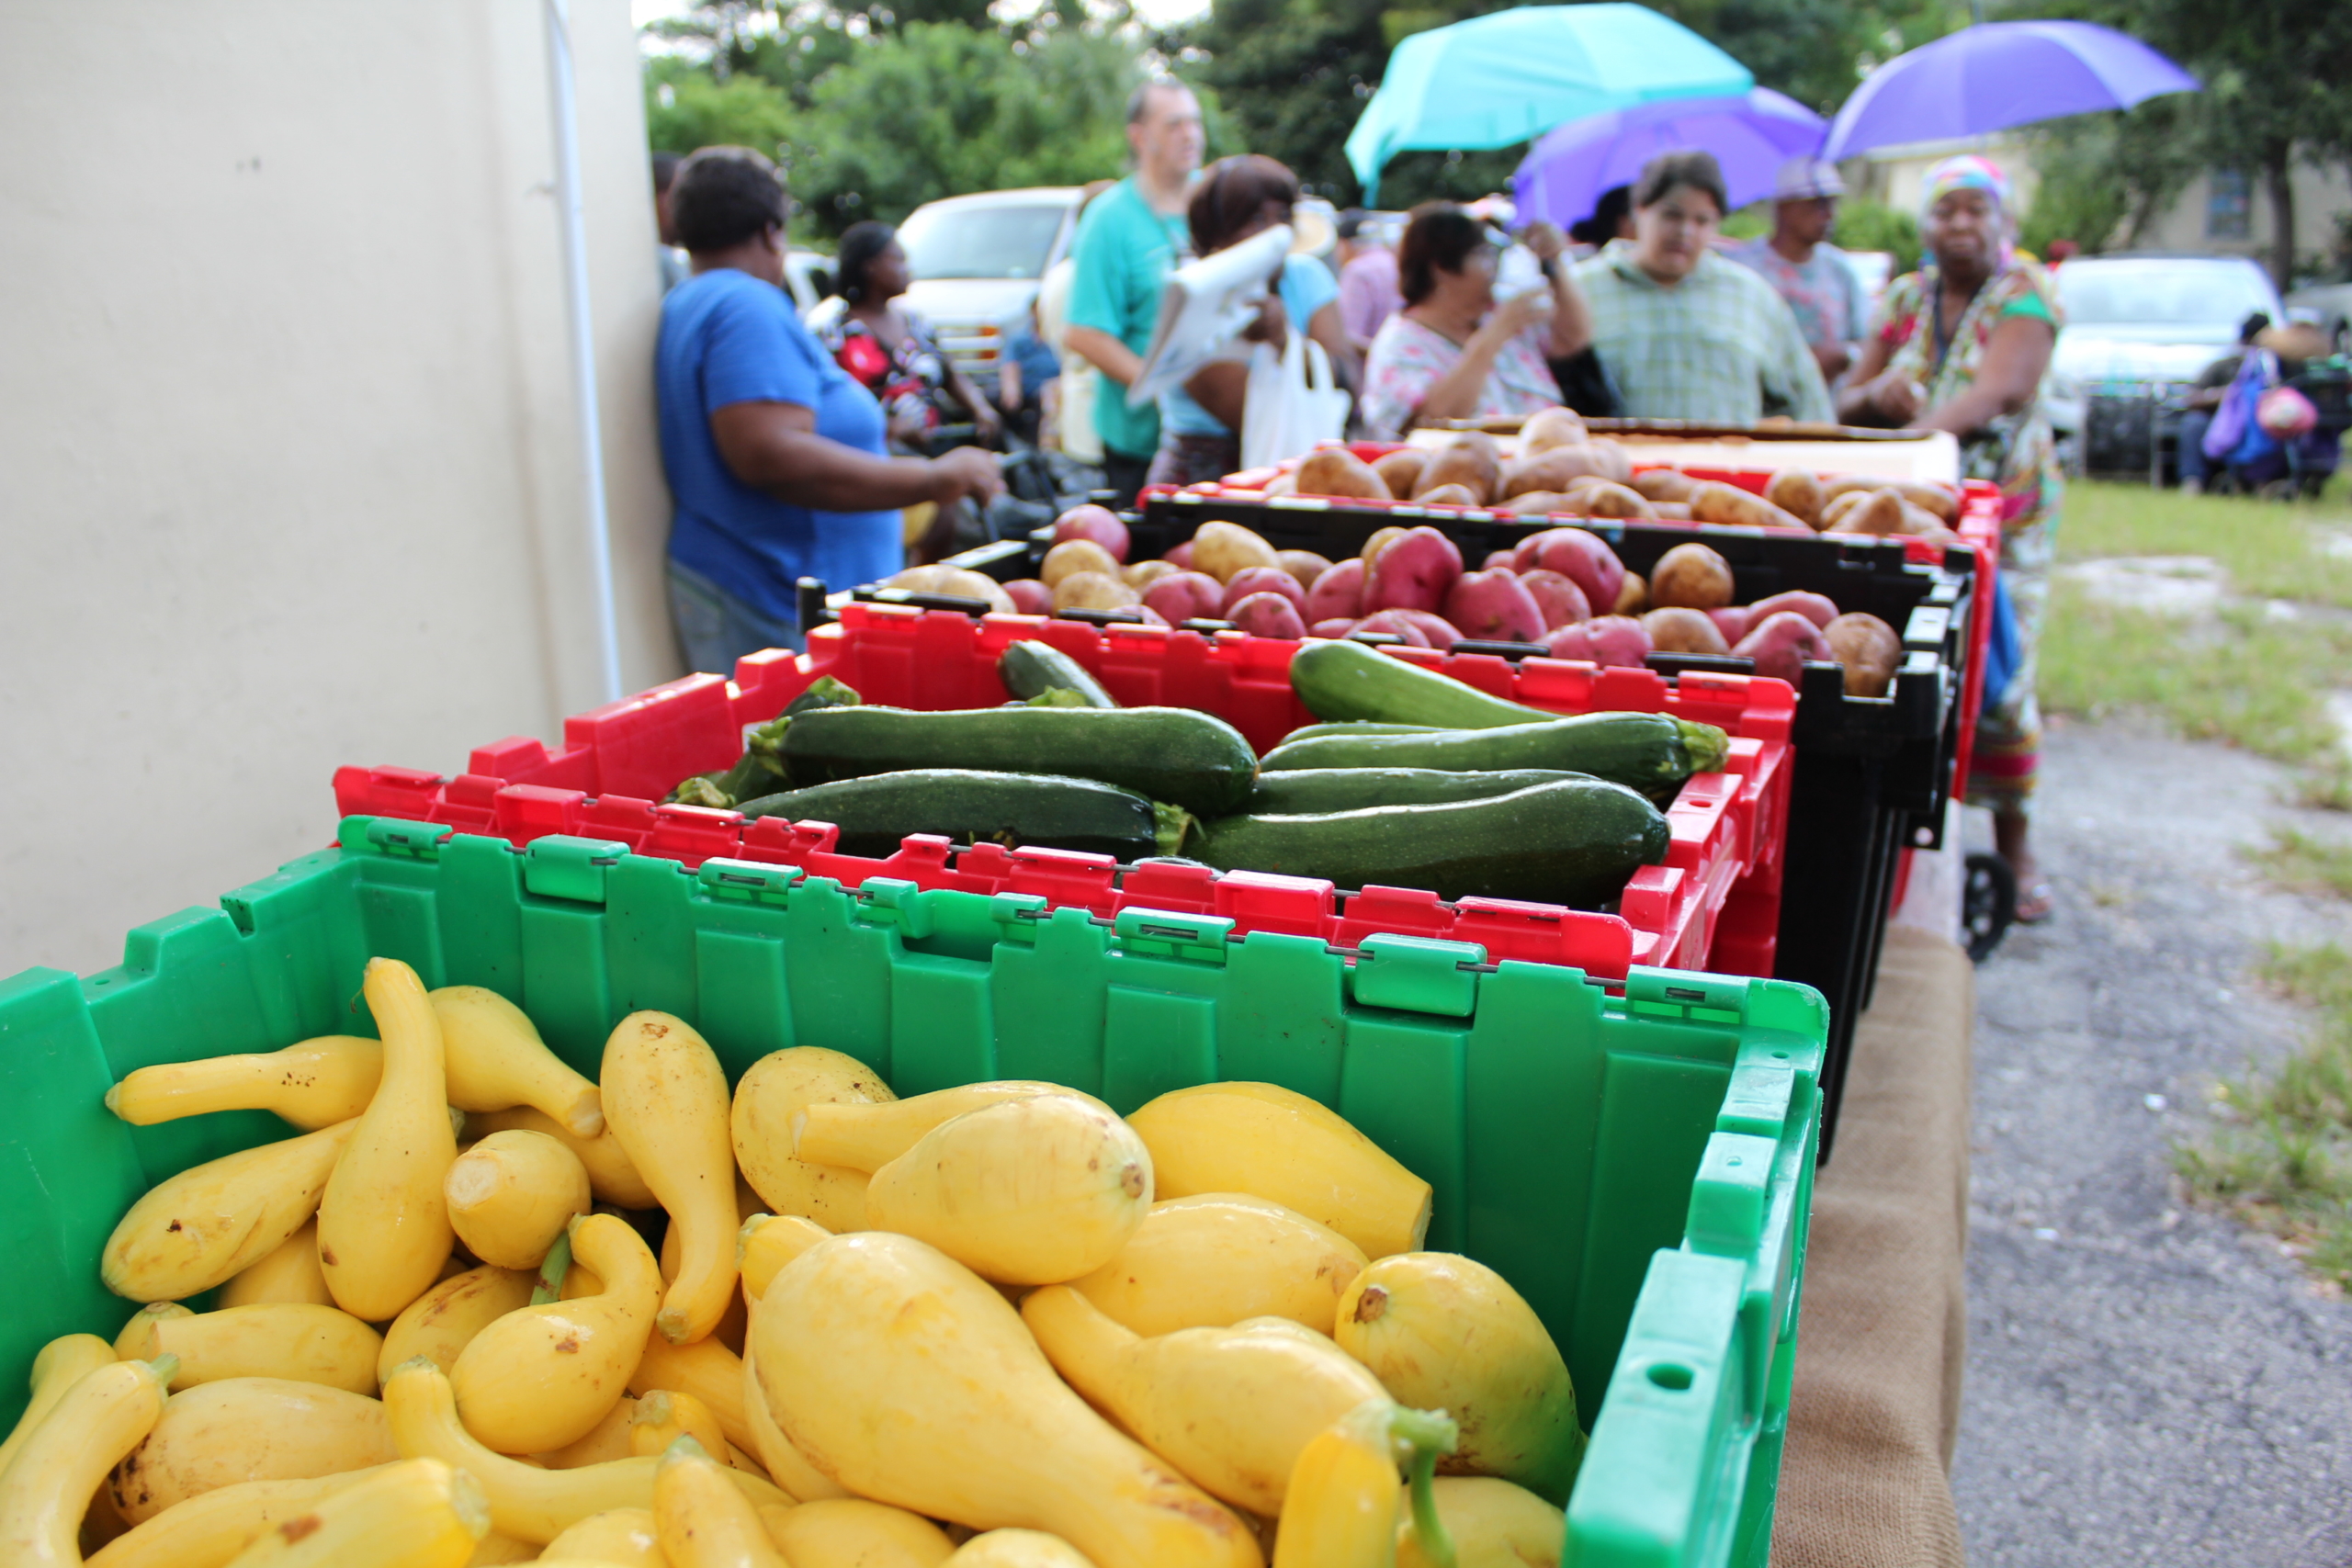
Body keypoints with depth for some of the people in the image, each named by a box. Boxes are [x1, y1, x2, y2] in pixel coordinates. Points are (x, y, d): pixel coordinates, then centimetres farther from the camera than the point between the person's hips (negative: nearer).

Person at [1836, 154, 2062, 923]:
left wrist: (1923, 429, -41)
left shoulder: (2025, 294, -4)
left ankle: (2012, 839, 8)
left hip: (2005, 505, -3)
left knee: (1997, 667, -6)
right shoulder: (1904, 298, 11)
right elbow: (1846, 403, 10)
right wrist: (1875, 394, -15)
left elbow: (2001, 389, -23)